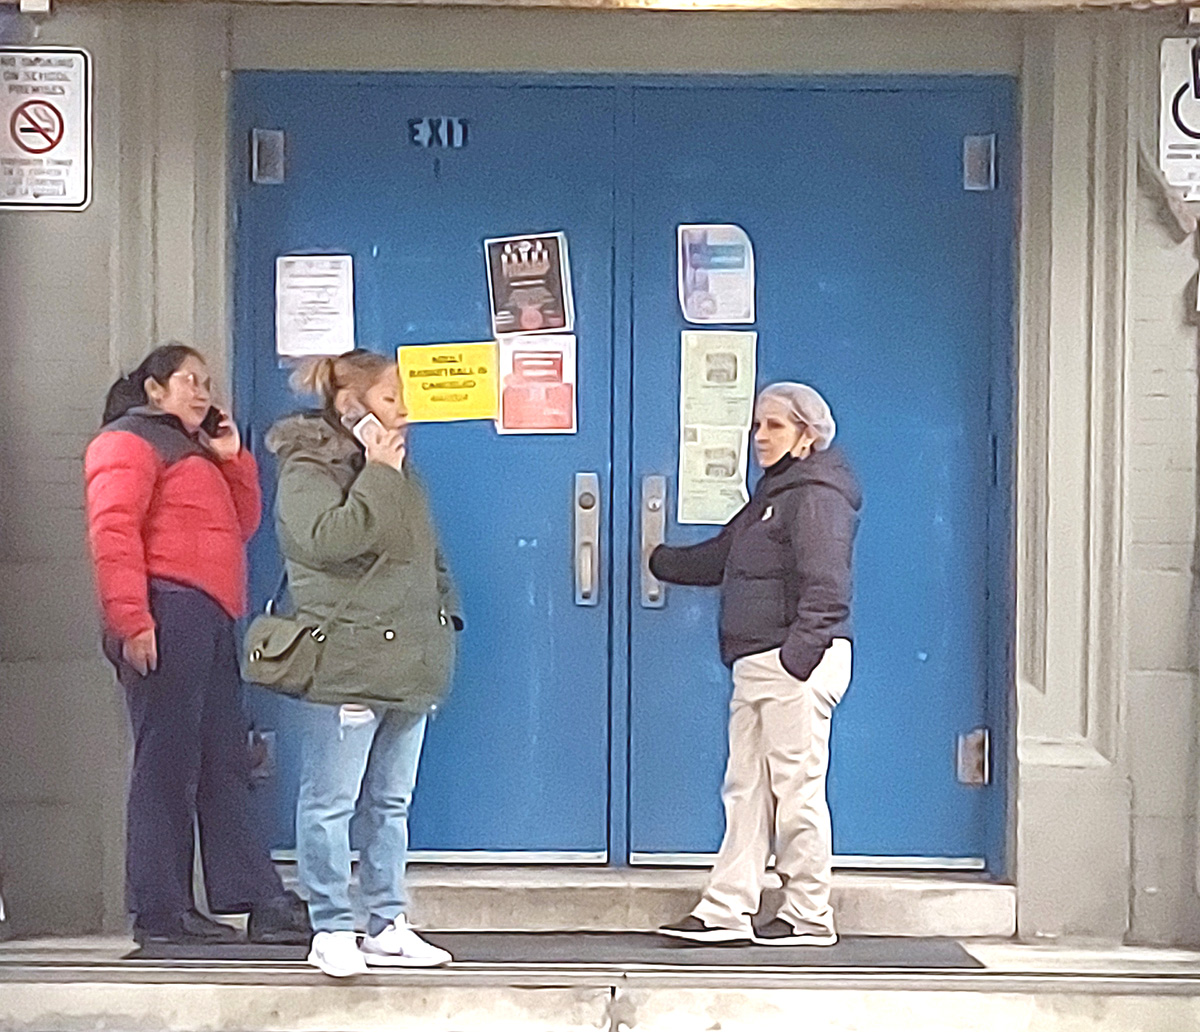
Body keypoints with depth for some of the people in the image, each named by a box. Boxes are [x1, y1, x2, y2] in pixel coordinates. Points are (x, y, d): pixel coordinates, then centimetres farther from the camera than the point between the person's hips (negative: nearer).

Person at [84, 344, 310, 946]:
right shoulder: (129, 441, 0)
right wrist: (131, 620, -22)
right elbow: (112, 530, -13)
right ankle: (160, 912, -2)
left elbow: (242, 525, 25)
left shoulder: (195, 452, 30)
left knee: (225, 764, 6)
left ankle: (259, 901, 7)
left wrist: (232, 459, 14)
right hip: (168, 615, -9)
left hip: (210, 623, 9)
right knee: (167, 762, -7)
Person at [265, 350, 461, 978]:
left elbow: (429, 556, 27)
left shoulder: (395, 470, 20)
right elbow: (326, 539, -25)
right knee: (331, 803, -3)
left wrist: (444, 613, 15)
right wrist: (377, 476, -17)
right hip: (345, 667, -8)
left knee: (391, 802, 12)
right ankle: (331, 932, 5)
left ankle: (388, 927, 19)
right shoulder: (307, 470, -6)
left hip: (408, 665, 8)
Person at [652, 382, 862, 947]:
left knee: (797, 790, -4)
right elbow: (718, 558, 35)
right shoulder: (774, 494, 22)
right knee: (746, 790, 9)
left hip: (800, 664, -10)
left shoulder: (817, 496, -9)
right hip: (756, 667, 10)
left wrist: (797, 656, -25)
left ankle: (809, 916, 5)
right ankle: (727, 910, 13)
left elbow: (826, 588, -19)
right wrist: (656, 560, 40)